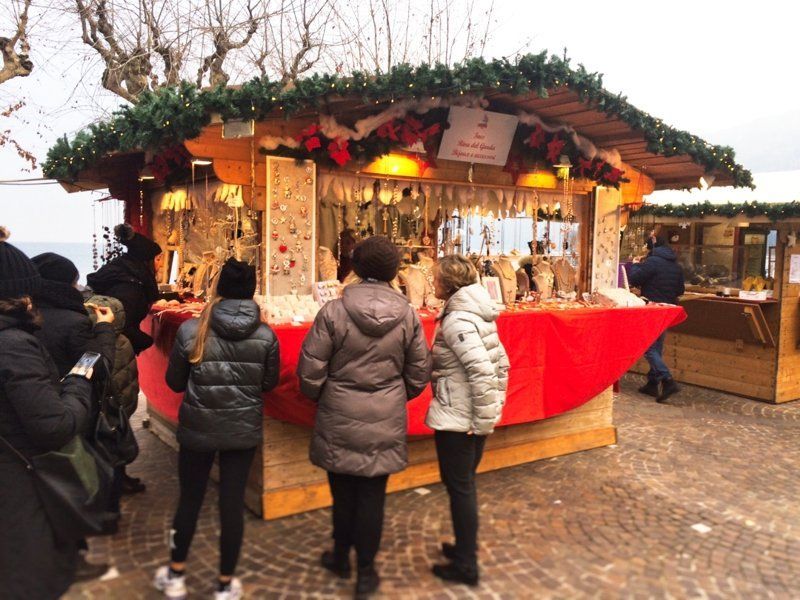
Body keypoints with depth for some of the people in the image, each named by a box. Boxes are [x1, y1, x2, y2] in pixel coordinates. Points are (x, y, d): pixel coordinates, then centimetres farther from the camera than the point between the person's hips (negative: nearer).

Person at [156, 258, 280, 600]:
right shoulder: (266, 335, -10)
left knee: (189, 499, 17)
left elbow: (174, 382, -1)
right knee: (233, 503, 11)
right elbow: (269, 383, 3)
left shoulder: (191, 330, -13)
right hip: (243, 429, 0)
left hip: (197, 428, 0)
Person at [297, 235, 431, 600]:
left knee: (343, 490, 18)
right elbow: (419, 375, 2)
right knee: (372, 495, 12)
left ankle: (341, 556, 38)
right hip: (385, 421, 1)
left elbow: (310, 370, -10)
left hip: (339, 419, -1)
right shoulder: (407, 315, -6)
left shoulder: (333, 311, -14)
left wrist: (319, 396, 10)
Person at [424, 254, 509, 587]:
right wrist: (494, 407, 15)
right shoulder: (476, 313, 7)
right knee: (464, 483, 21)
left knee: (459, 487, 4)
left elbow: (482, 371, -26)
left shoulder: (456, 319, -19)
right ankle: (465, 547, 36)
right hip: (473, 417, 9)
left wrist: (483, 417, -19)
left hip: (456, 418, -9)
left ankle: (465, 565, 18)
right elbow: (500, 363, 11)